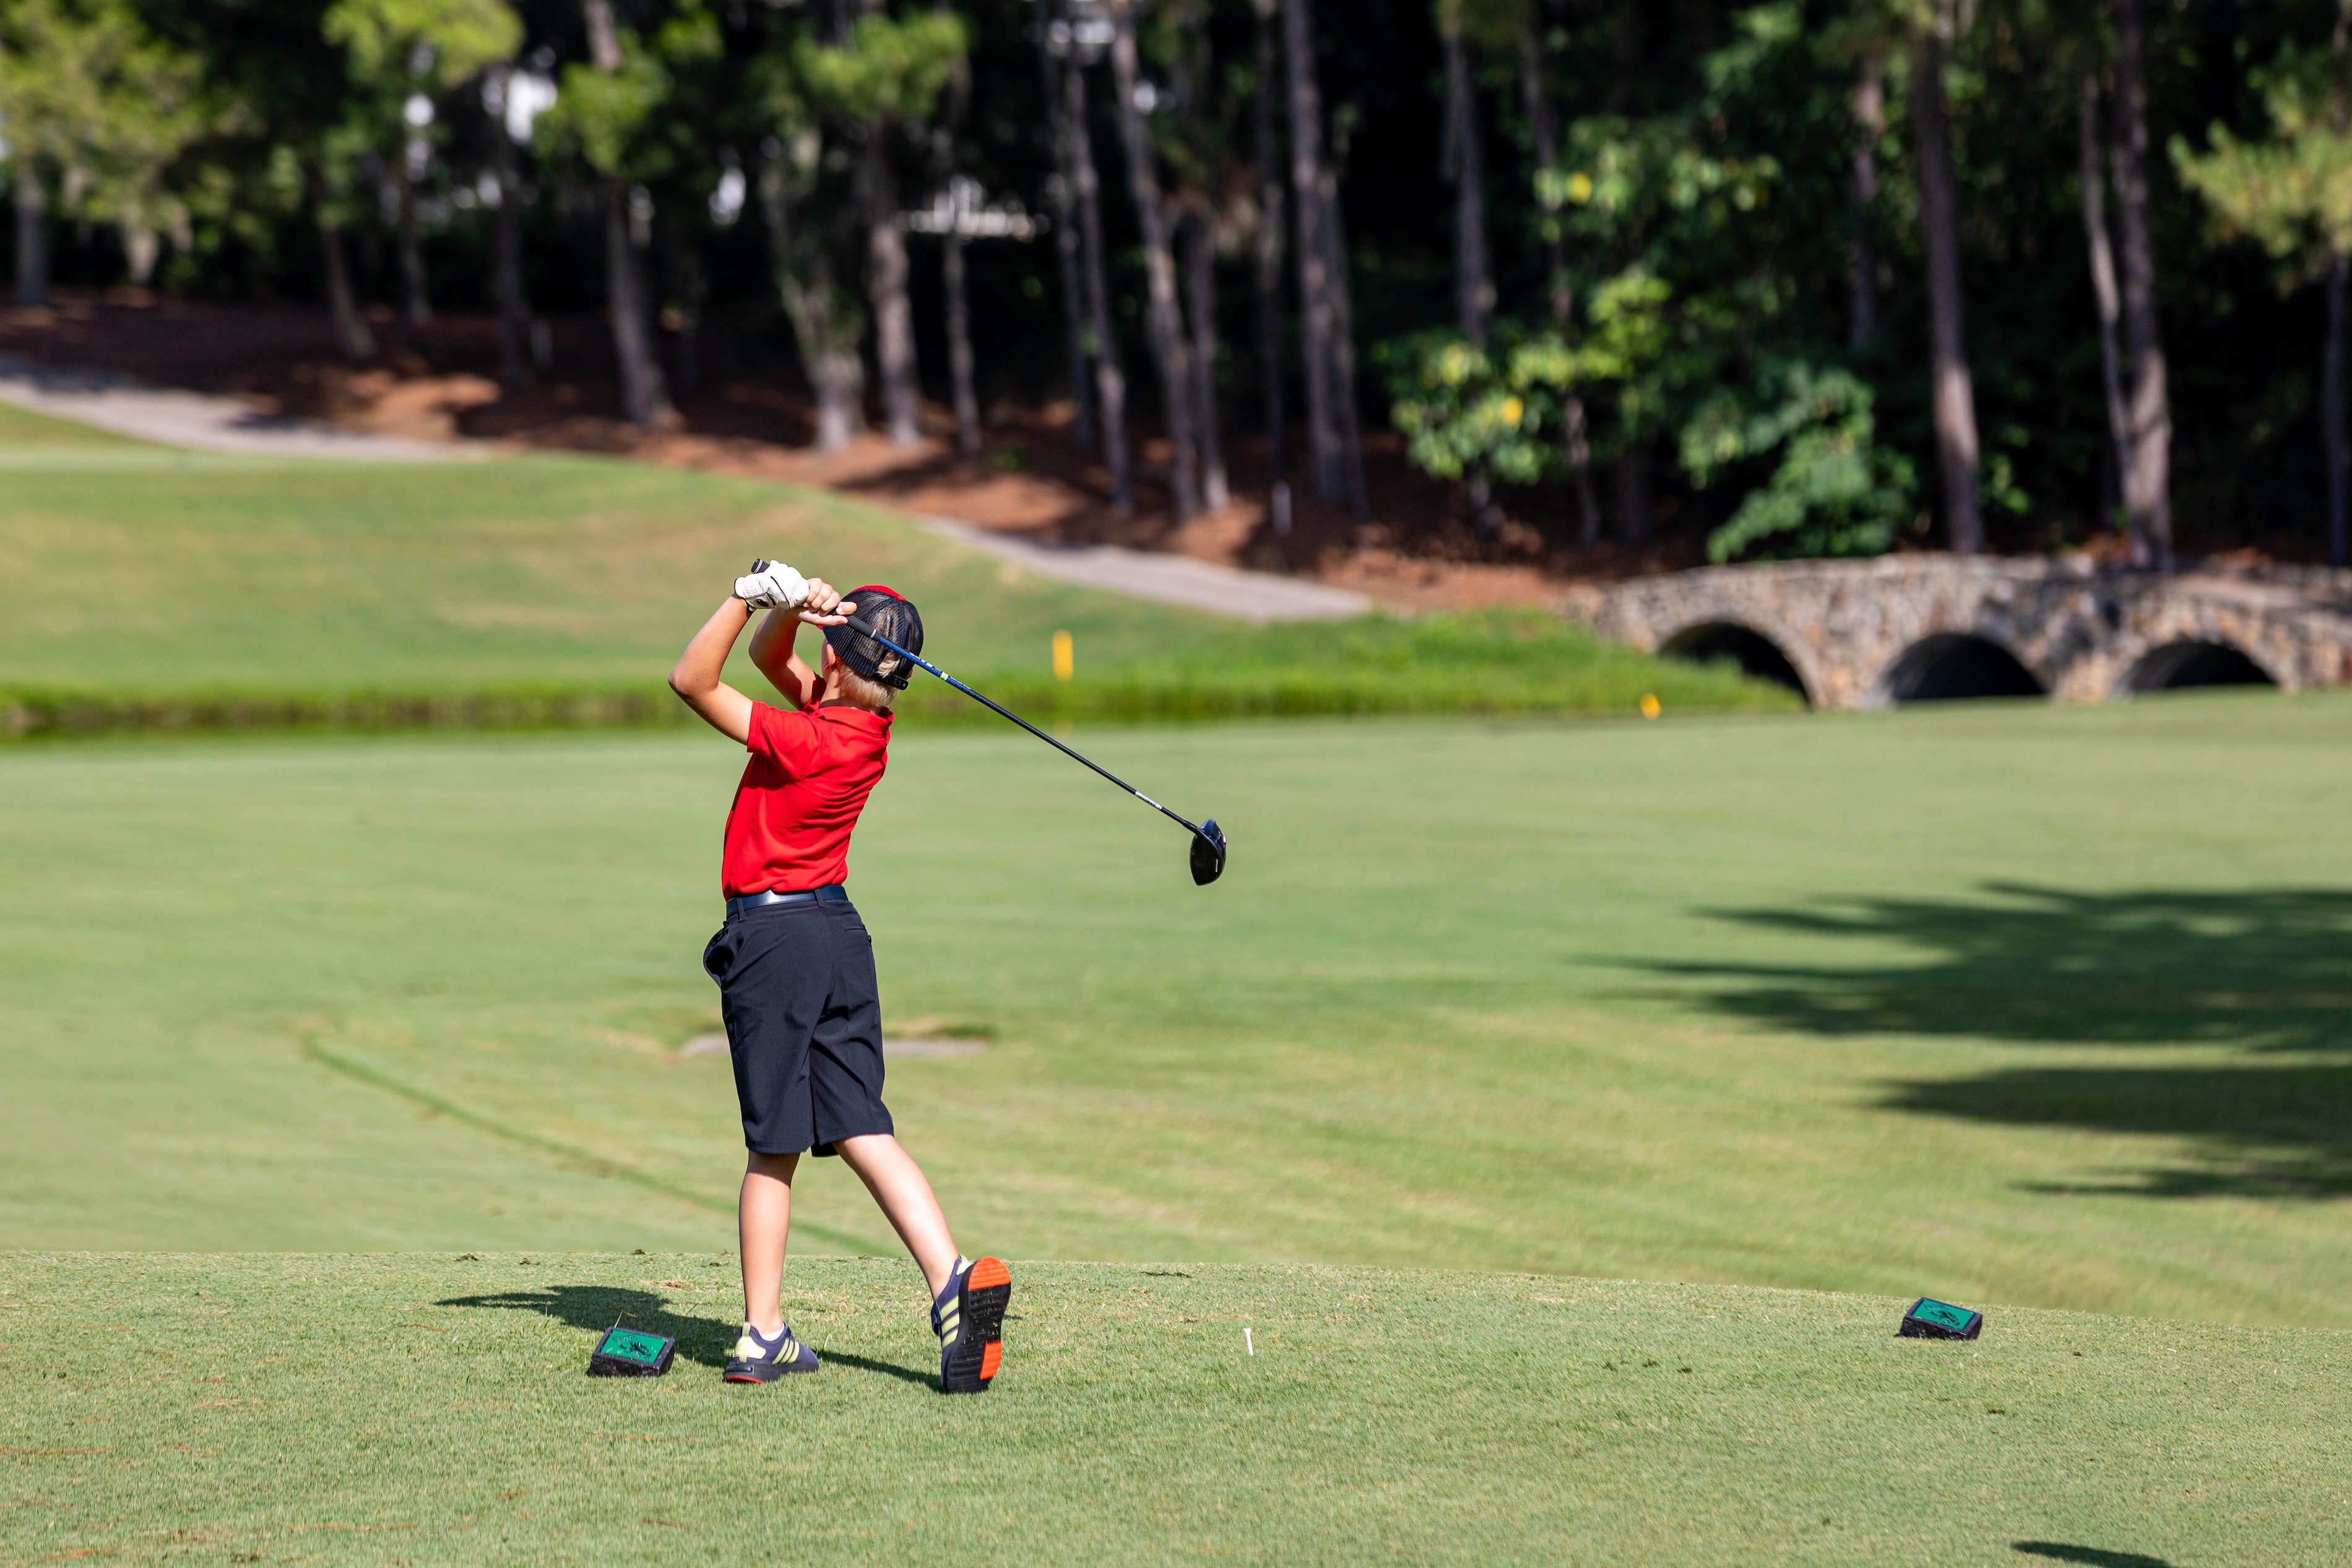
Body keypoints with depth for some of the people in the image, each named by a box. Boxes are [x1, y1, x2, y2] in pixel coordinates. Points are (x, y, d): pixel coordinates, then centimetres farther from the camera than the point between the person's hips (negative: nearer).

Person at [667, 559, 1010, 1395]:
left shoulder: (812, 741, -19)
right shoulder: (866, 718, 5)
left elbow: (692, 681, -13)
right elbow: (770, 657, 16)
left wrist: (755, 590, -14)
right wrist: (786, 603, -4)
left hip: (772, 934, -7)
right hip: (838, 929, 7)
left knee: (773, 1150, -1)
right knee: (862, 1130, 1)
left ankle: (765, 1334, 3)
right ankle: (952, 1276, -17)